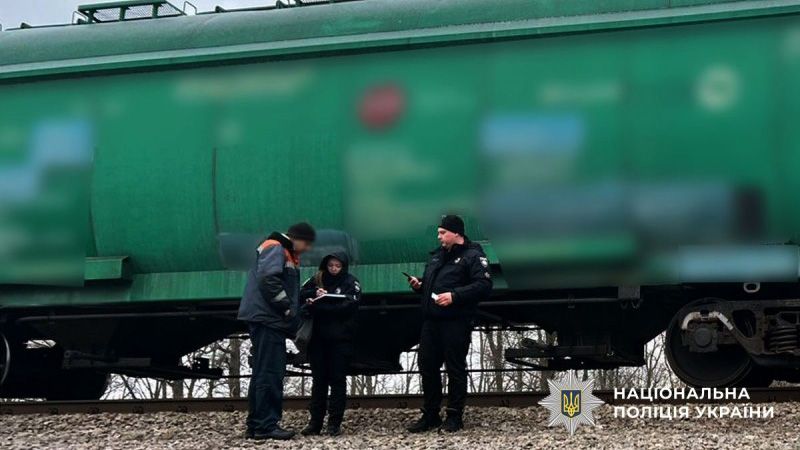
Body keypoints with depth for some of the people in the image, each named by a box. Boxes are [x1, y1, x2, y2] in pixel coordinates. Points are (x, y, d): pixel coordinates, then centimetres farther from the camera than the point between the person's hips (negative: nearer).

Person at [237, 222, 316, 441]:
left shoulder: (288, 254, 22)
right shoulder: (275, 249, -9)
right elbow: (268, 280, -23)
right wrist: (286, 308, -17)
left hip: (271, 321, 10)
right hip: (266, 318, -10)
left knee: (262, 373, 11)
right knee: (269, 373, -10)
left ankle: (255, 425, 15)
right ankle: (266, 425, -10)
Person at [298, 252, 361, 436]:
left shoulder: (351, 282, -1)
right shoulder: (317, 280, 10)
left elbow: (347, 306, -16)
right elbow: (301, 295, 3)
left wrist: (316, 306, -20)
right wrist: (314, 293, -17)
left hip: (340, 338, -3)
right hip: (318, 338, 3)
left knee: (337, 379, 1)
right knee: (318, 379, 6)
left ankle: (334, 423, 4)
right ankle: (315, 422, 10)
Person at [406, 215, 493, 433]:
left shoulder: (472, 256, -6)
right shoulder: (437, 255, 20)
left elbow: (483, 286, -17)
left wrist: (454, 296, -23)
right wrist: (419, 285, 9)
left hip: (456, 323, -8)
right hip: (431, 320, 8)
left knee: (455, 368, -1)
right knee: (427, 366, 9)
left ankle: (454, 416, 8)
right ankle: (430, 415, 18)